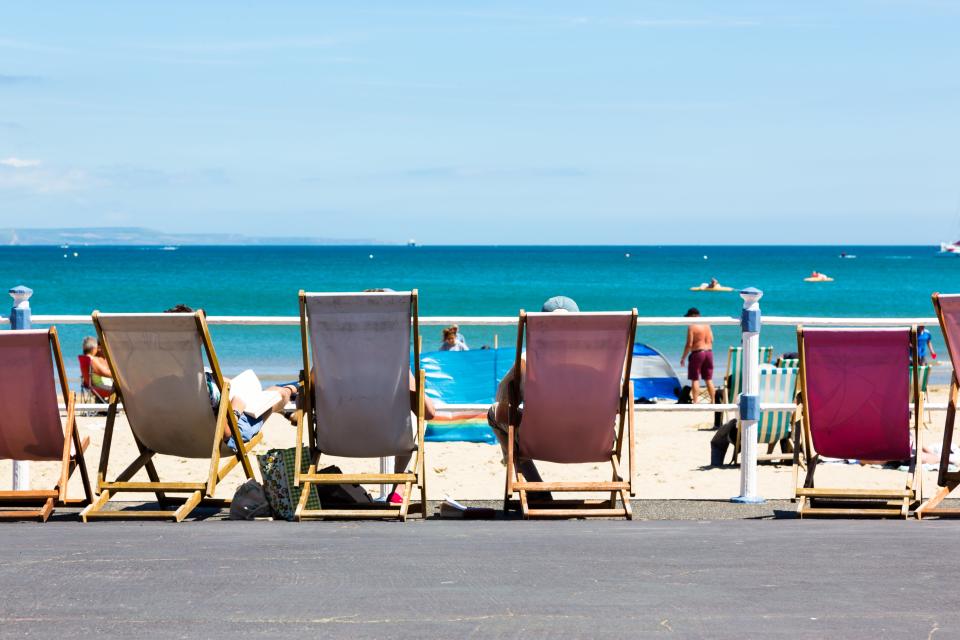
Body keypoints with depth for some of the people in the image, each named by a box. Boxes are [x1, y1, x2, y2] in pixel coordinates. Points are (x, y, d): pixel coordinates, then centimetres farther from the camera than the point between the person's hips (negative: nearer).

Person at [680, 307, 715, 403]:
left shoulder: (692, 327, -11)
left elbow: (689, 344, -14)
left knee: (695, 379, -1)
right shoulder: (707, 325, 9)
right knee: (709, 380, 12)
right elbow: (711, 340, 11)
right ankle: (713, 401, 14)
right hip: (709, 352, 6)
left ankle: (695, 402, -5)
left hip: (697, 353, -6)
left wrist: (683, 357, -6)